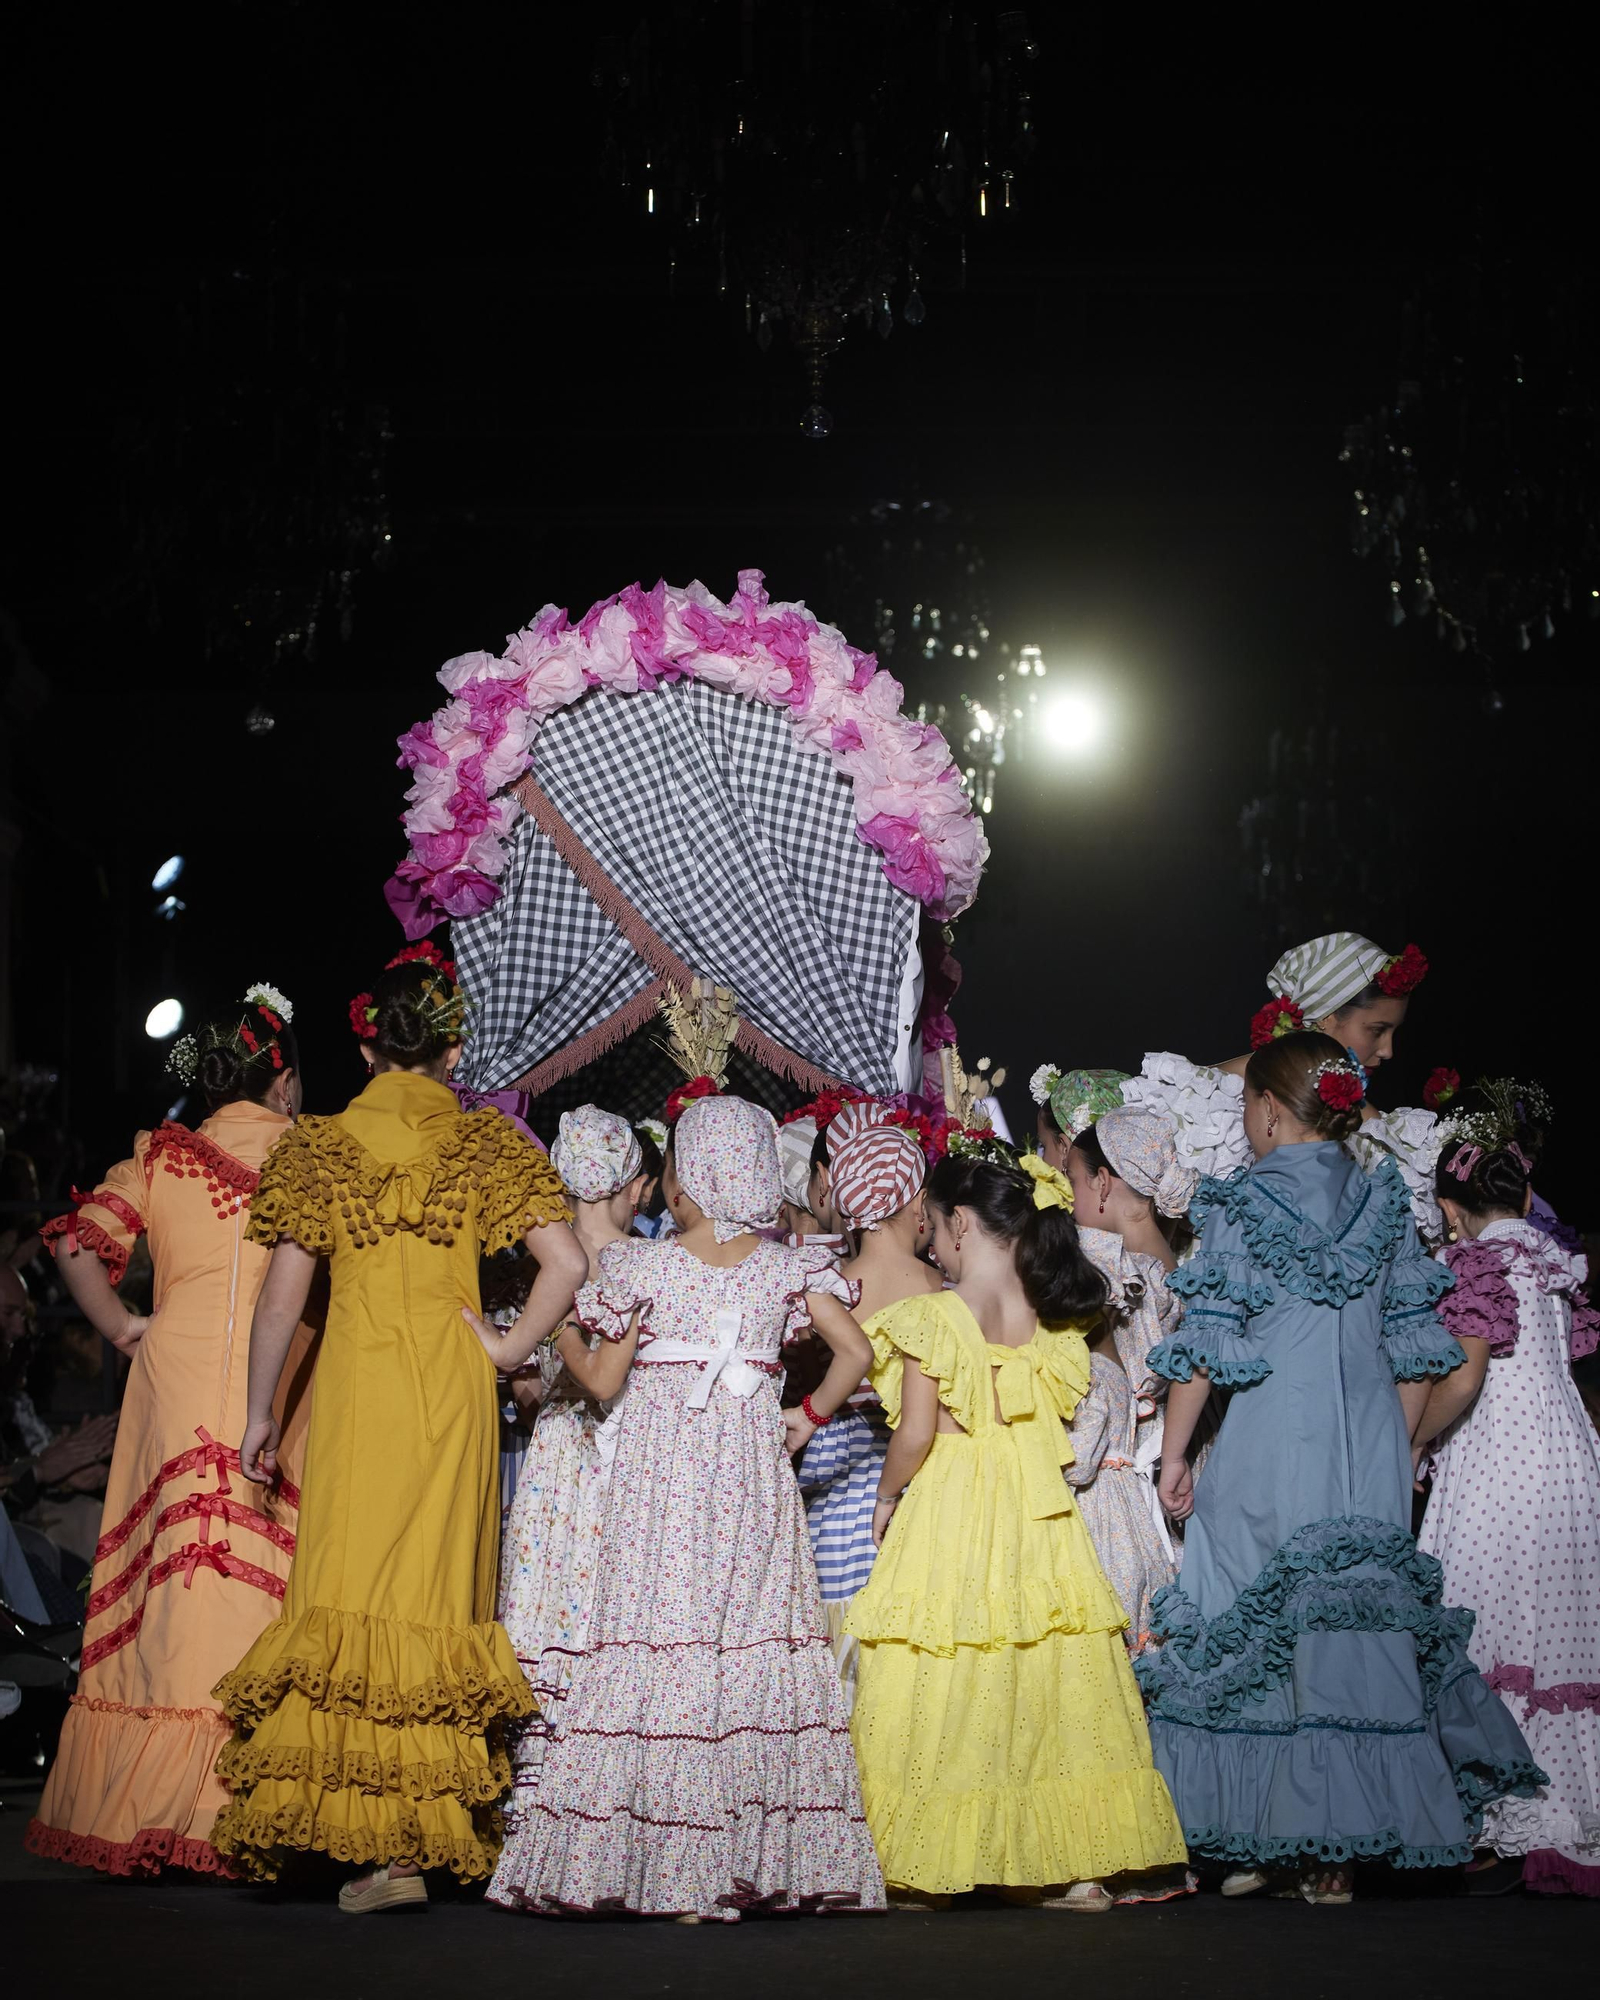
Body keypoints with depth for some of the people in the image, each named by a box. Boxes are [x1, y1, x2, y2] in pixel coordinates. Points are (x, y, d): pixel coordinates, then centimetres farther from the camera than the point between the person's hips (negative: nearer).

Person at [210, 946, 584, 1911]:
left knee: (354, 1591, 1)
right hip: (454, 1389, 1)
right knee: (436, 1597, 5)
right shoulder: (486, 1145, 4)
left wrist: (261, 1413, 11)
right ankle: (424, 1829, 4)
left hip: (356, 1385, -1)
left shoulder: (320, 1147, 4)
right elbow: (566, 1265, -6)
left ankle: (375, 1842, -4)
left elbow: (281, 1299, 2)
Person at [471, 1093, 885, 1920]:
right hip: (752, 1472, 2)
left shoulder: (642, 1268, -3)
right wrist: (808, 1417, 9)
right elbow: (854, 1350, -4)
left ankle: (663, 1860, -4)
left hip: (660, 1476, -2)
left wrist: (557, 1329, 17)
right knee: (756, 1640, 5)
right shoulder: (789, 1268, 3)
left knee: (659, 1637, -2)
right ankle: (760, 1852, 3)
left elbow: (603, 1379, 0)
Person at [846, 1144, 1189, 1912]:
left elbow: (915, 1434, -12)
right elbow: (1058, 1414, 9)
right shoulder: (1048, 1318, 5)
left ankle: (928, 1867, 4)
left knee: (942, 1688, 1)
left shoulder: (932, 1317, -11)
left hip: (946, 1508, -5)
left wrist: (888, 1495, 4)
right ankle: (1074, 1867, 11)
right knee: (1050, 1678, 9)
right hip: (1036, 1513, 5)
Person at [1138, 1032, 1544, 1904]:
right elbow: (1416, 1349, 11)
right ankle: (1337, 1851, 8)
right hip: (1370, 1451, 4)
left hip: (1268, 1449, -4)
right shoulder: (1385, 1203, 9)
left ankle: (1277, 1841, 3)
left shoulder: (1239, 1207, -4)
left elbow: (1204, 1345, -6)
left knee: (1255, 1632, 3)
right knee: (1362, 1625, 6)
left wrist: (1174, 1452, 2)